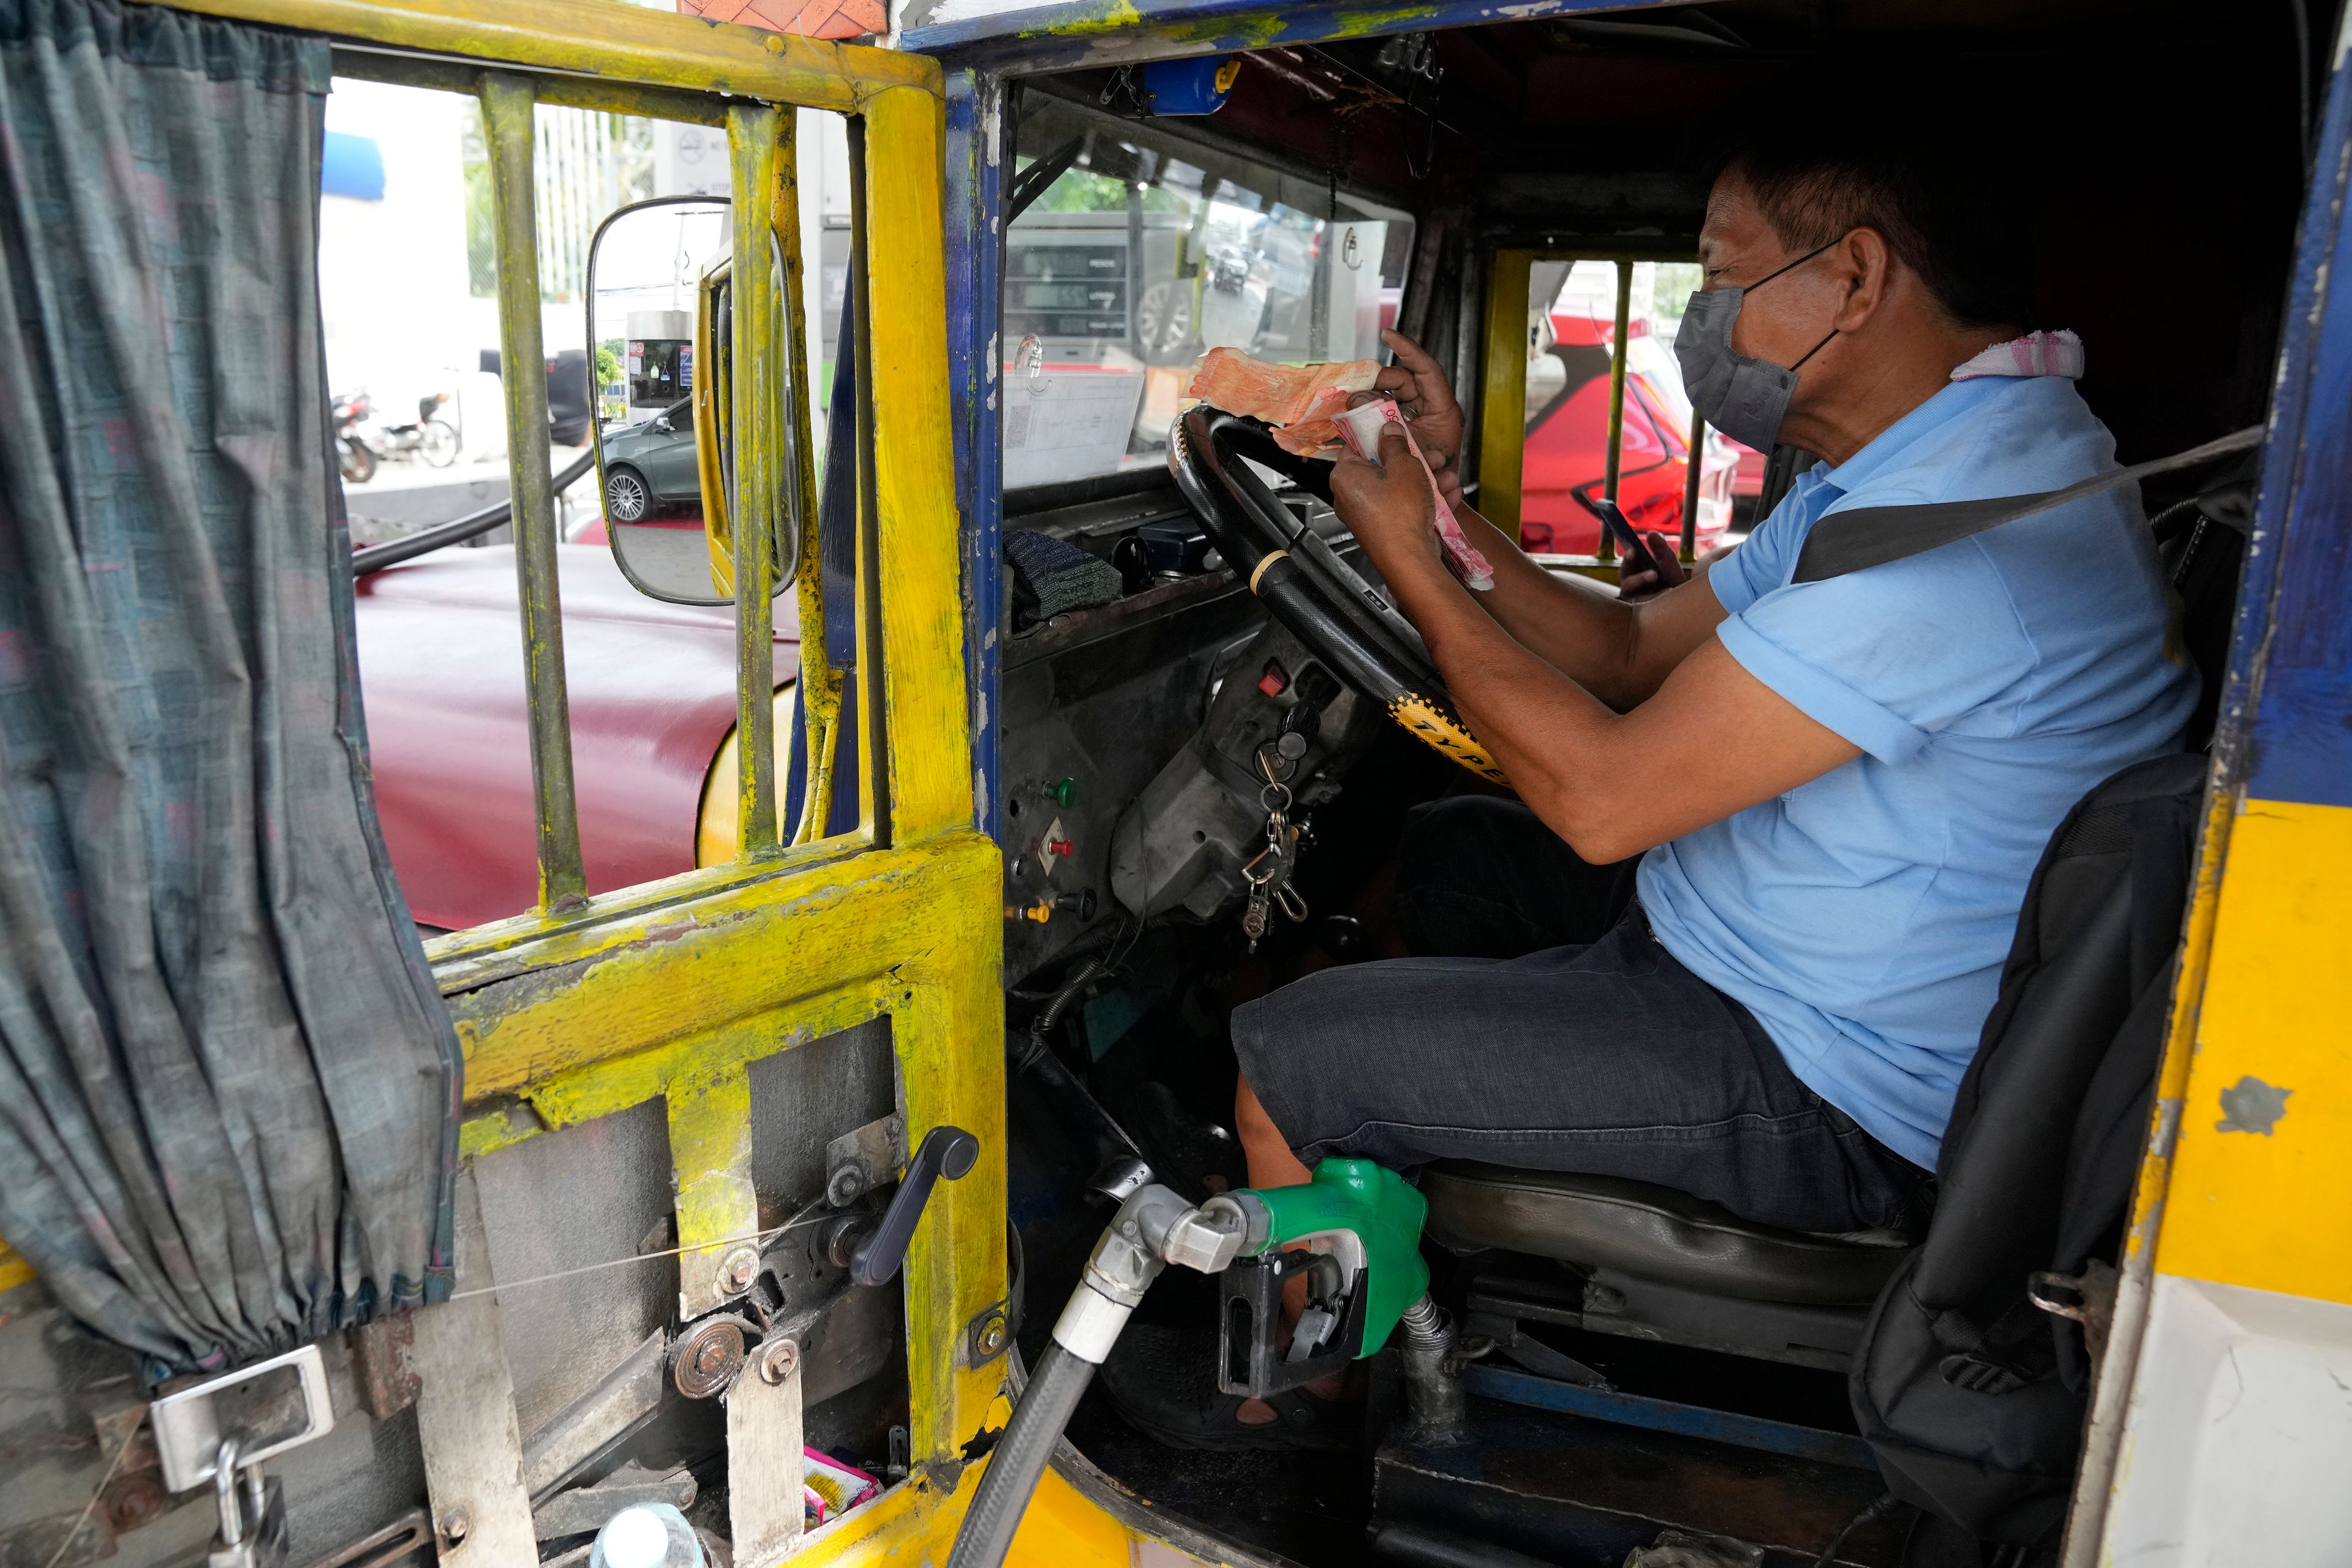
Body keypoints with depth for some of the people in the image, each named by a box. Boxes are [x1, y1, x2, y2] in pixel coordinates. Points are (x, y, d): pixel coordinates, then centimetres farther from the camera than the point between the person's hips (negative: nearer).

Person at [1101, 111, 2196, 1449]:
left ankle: (1286, 1390, 18)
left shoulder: (1972, 521, -28)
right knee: (1448, 850, 24)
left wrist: (1411, 565, -15)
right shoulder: (1907, 474, 8)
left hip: (1830, 1108, -10)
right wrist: (1449, 507, 2)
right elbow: (1633, 653, 11)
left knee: (1290, 1055, -11)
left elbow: (1604, 798, -27)